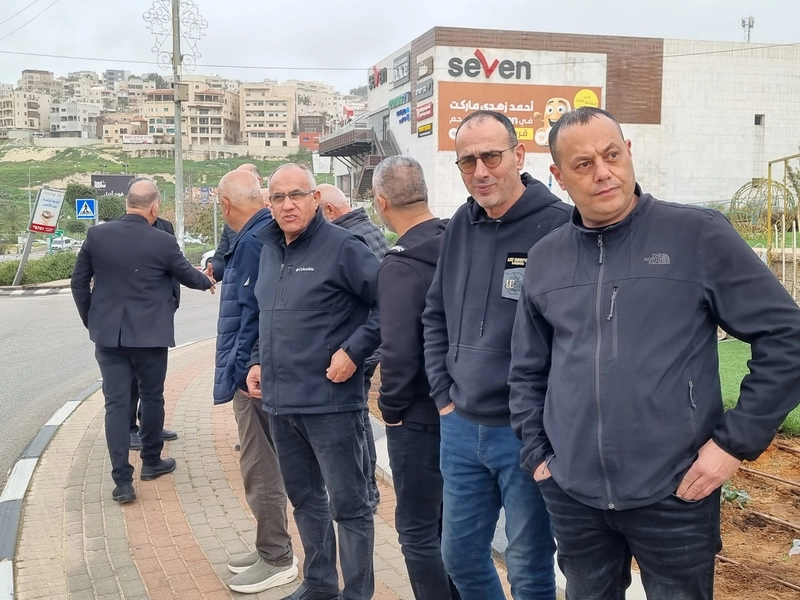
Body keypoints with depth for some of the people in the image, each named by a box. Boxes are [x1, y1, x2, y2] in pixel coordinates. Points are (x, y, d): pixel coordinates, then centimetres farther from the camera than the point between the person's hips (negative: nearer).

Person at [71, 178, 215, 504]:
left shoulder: (96, 235, -3)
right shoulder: (163, 241, -11)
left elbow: (78, 282, 4)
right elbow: (187, 274, 6)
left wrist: (90, 320, 17)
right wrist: (208, 282, 28)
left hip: (108, 333, 2)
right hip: (150, 334, -2)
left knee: (116, 403, 3)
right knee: (152, 398, 16)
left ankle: (122, 481, 0)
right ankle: (151, 461, 31)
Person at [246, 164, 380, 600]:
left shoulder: (341, 247, -12)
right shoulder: (269, 251, 12)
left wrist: (353, 351, -18)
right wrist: (259, 361, 13)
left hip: (329, 401, -8)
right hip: (279, 401, 8)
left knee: (347, 504, 3)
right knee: (304, 499, 19)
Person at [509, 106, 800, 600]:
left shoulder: (699, 234, -7)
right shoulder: (545, 259, 5)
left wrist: (737, 442, -9)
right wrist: (537, 452, 7)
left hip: (674, 492, -3)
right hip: (572, 495, 4)